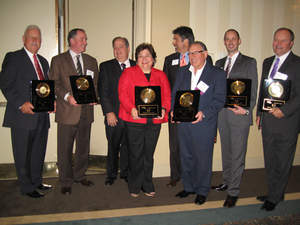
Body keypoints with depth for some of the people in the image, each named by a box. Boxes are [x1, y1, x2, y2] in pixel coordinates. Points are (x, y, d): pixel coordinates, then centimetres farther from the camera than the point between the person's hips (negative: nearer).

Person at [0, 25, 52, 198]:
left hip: (41, 115, 7)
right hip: (23, 115, -6)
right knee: (23, 154, 4)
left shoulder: (43, 61, 17)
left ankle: (37, 181, 30)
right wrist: (21, 104, -18)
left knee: (39, 151, 15)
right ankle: (27, 187, 16)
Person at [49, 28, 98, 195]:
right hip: (67, 112, -4)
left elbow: (96, 82, 16)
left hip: (86, 111, 4)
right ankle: (66, 182, 16)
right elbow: (53, 83, -4)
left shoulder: (91, 61, 15)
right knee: (65, 149, 2)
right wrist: (67, 96, -18)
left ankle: (79, 175, 32)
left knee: (83, 147, 14)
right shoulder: (58, 60, 2)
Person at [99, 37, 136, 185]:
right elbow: (103, 91, -2)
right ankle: (111, 174, 26)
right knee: (113, 146, 8)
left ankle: (125, 173, 28)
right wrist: (109, 112, -10)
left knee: (128, 146, 9)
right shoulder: (106, 66, 4)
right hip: (114, 115, -1)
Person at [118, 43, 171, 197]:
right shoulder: (128, 72, 6)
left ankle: (147, 186, 25)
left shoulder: (160, 75, 15)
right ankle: (134, 187, 19)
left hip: (154, 121, 3)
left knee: (149, 155, 11)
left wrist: (163, 109, -11)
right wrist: (131, 109, -19)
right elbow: (122, 93, -3)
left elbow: (167, 95, 9)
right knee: (136, 155, 2)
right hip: (135, 121, -2)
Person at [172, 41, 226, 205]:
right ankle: (188, 187, 32)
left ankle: (202, 191, 23)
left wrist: (204, 113, -20)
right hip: (183, 123, 5)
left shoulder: (217, 74, -2)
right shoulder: (182, 72, 13)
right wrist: (174, 110, -3)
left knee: (203, 159, 5)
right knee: (186, 157, 14)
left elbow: (219, 99, -7)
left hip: (204, 124, -4)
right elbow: (174, 93, 14)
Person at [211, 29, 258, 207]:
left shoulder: (249, 62, 1)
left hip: (240, 115, -5)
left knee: (238, 154, -1)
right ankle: (227, 182, 30)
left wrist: (246, 109, -16)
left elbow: (253, 90, -3)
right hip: (222, 114, 5)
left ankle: (234, 192, 8)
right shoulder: (219, 63, 16)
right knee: (226, 152, 15)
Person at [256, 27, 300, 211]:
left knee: (282, 163, 6)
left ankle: (274, 197, 20)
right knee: (270, 161, 15)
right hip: (267, 120, 6)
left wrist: (284, 110, -20)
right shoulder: (267, 62, 13)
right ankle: (274, 193, 30)